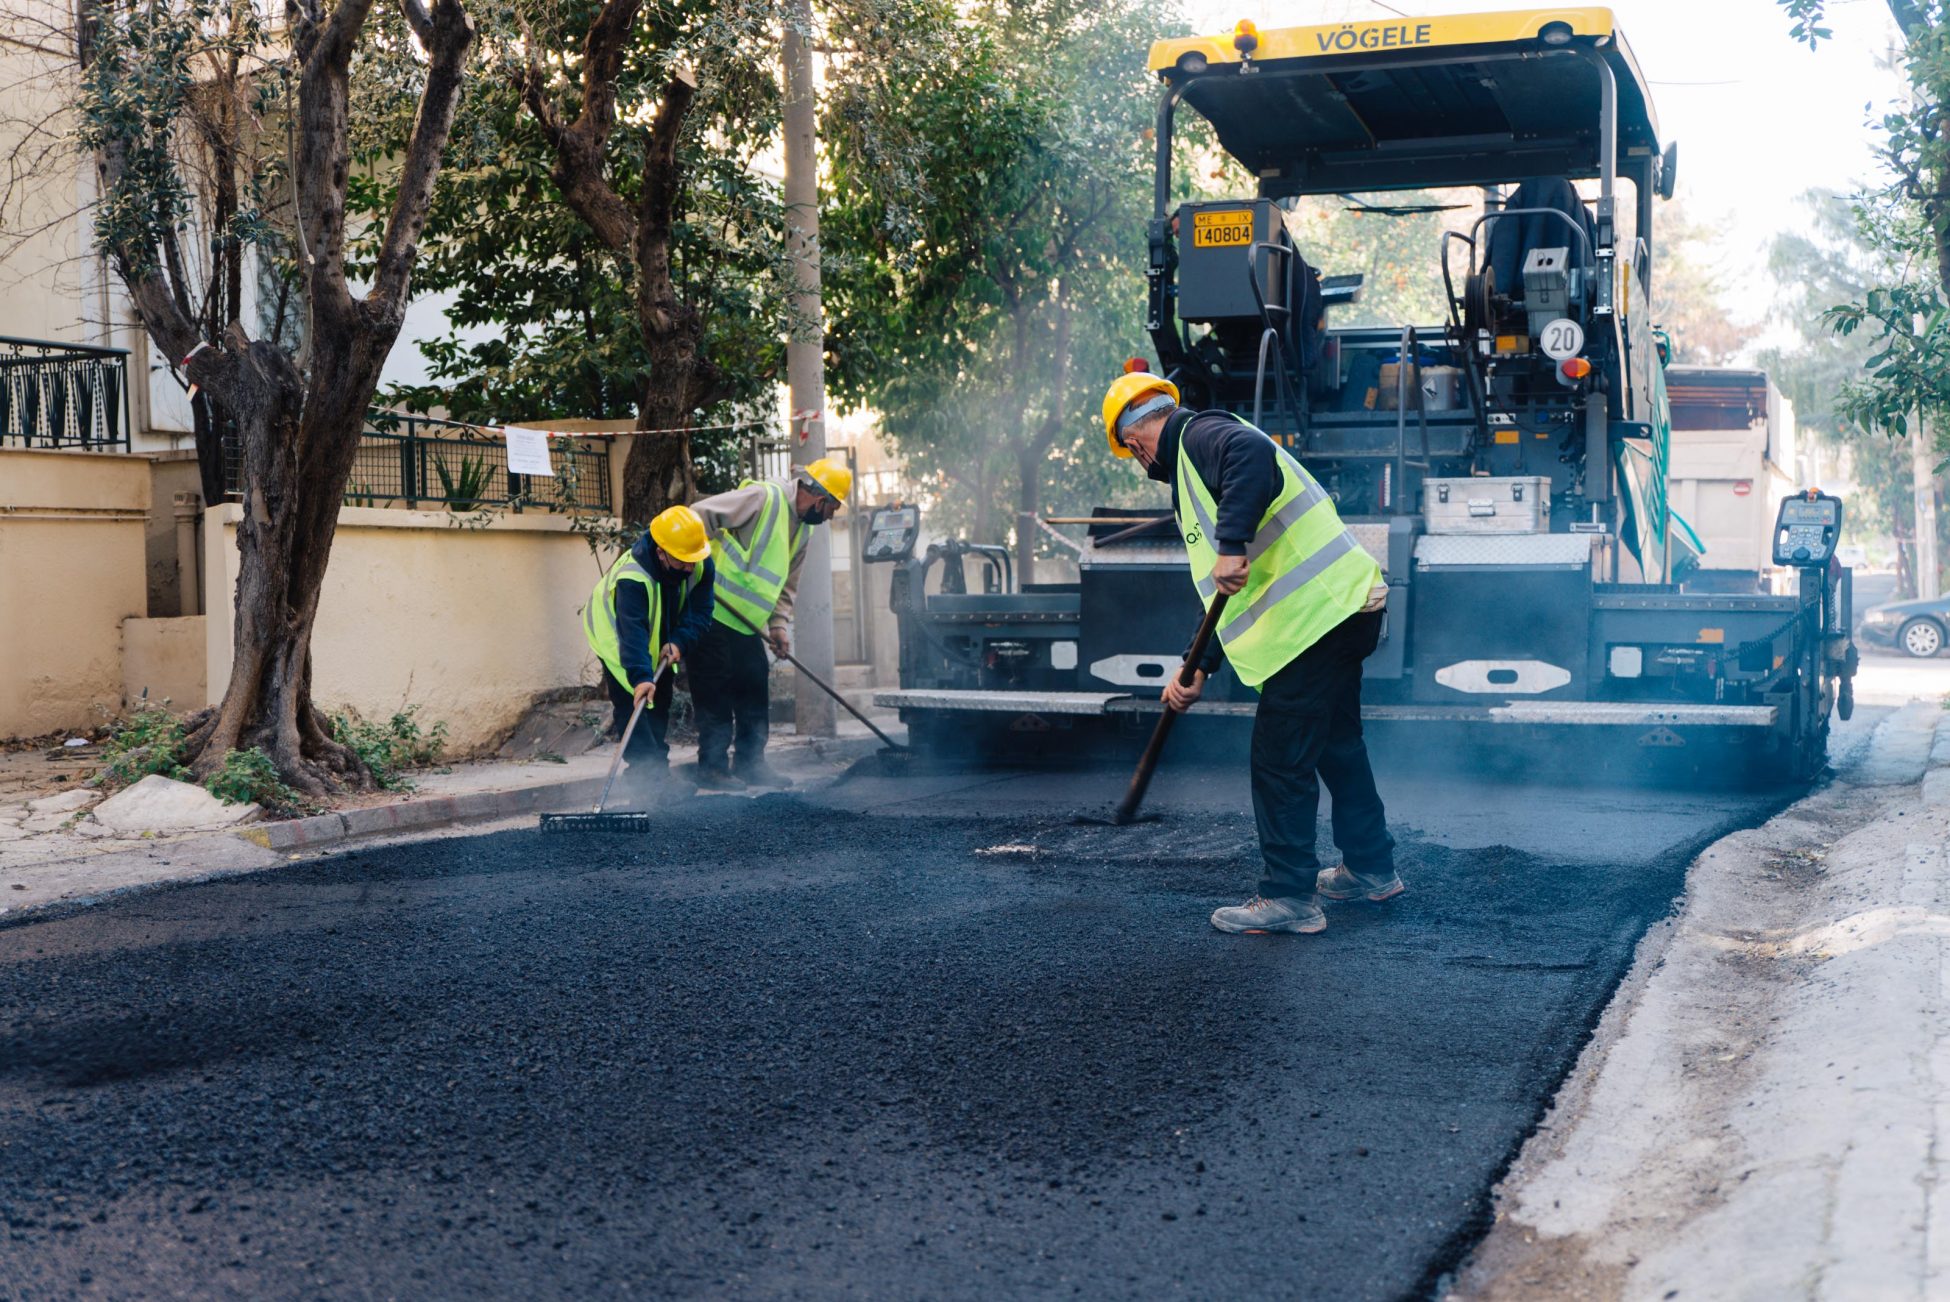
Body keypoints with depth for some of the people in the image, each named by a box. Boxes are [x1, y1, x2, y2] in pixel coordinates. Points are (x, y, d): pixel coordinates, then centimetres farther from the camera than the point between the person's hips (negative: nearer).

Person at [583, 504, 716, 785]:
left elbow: (700, 611, -23)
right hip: (615, 637, -6)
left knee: (660, 704, 14)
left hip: (661, 639, 6)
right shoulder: (631, 578, -44)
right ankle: (646, 770, -18)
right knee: (631, 703, -15)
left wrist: (680, 642, -40)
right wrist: (640, 677, -62)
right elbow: (632, 632, -52)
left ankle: (658, 765, 27)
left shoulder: (701, 565, -26)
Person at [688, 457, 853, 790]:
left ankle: (750, 764, 18)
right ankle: (712, 767, 4)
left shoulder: (802, 530, 13)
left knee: (756, 692, 9)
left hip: (745, 624, 9)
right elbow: (700, 516, -22)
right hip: (711, 615, -9)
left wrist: (779, 624, 5)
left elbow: (786, 584, 19)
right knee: (716, 693, -4)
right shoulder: (765, 498, -16)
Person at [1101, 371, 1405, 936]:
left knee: (1280, 758, -4)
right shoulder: (1190, 468, 26)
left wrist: (1232, 546, -34)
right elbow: (1225, 594, 26)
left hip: (1318, 610, -11)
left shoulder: (1202, 436, -4)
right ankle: (1371, 868, 36)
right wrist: (1198, 671, 23)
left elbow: (1255, 456, -31)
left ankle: (1289, 898, 3)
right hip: (1343, 611, 11)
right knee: (1335, 743, 23)